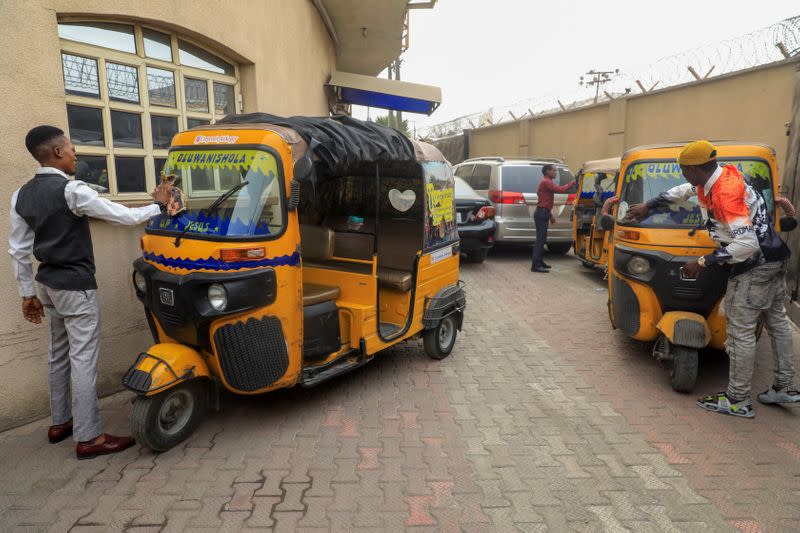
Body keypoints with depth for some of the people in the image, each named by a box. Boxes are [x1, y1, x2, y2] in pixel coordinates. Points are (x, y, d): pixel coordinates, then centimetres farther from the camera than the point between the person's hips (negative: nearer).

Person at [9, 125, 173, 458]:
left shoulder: (21, 195, 6)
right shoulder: (72, 190, -18)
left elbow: (18, 250, 9)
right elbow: (126, 216, -16)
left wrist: (28, 293, 15)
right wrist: (158, 205, 0)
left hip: (48, 283, 8)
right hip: (76, 287, -8)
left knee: (59, 355, 18)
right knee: (83, 359, -5)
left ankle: (60, 422, 30)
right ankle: (89, 438, 1)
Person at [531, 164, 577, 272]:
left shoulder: (546, 182, 22)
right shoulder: (546, 182, -12)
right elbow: (561, 189, -23)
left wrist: (550, 215, 24)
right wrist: (573, 183, -12)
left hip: (543, 213, 11)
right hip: (542, 213, -11)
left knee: (542, 239, 14)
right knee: (540, 239, -12)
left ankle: (539, 262, 21)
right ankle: (535, 265, -14)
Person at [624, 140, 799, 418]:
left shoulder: (724, 193, -27)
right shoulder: (721, 174, 4)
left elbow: (747, 244, -31)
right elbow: (682, 191, 23)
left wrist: (703, 262, -26)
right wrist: (648, 206, 27)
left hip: (755, 267, -11)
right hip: (774, 259, 11)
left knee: (741, 331, -5)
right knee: (776, 320, 18)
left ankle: (738, 400, 4)